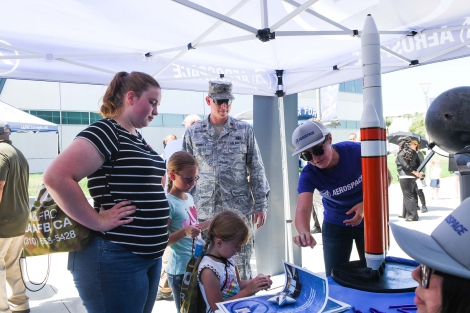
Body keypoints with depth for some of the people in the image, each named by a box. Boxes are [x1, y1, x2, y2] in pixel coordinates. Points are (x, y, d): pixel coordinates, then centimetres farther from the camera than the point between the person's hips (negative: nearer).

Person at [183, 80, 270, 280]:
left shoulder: (244, 130, 3)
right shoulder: (193, 133, 5)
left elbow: (256, 170, 3)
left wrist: (260, 205, 0)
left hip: (239, 208, -1)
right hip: (205, 211, 1)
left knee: (241, 265, 8)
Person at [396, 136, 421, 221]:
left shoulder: (400, 154, -12)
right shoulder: (413, 152, 9)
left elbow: (406, 166, -18)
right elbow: (418, 163, 8)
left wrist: (415, 173, -10)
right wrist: (417, 172, 9)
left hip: (405, 177, -8)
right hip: (413, 177, 8)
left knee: (408, 196, -2)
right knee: (409, 194, 16)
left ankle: (413, 216, -1)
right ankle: (405, 214, 26)